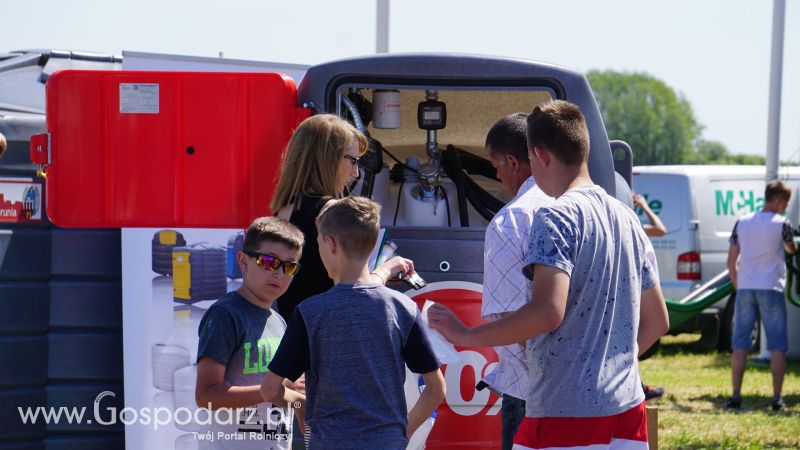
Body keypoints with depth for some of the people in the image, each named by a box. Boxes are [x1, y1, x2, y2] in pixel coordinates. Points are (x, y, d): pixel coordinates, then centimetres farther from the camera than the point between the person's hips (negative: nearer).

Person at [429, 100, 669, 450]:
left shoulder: (557, 218, -11)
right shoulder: (626, 218, 15)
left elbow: (548, 312, -24)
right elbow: (657, 321, 21)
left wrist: (466, 336, -15)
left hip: (566, 417, -8)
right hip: (627, 411, 8)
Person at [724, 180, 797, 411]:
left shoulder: (742, 223, 6)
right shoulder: (782, 224, -5)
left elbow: (731, 262, 7)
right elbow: (792, 250, 14)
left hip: (745, 288, 3)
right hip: (771, 289, -3)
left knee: (739, 345, 6)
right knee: (777, 346, 3)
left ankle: (735, 396, 2)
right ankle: (777, 398, 0)